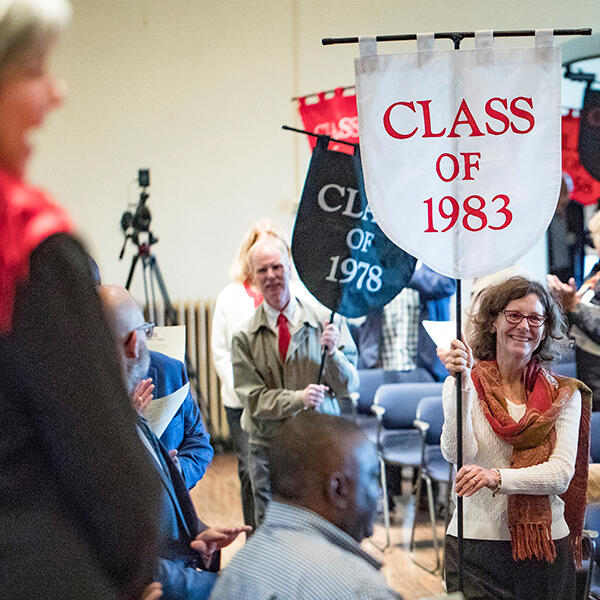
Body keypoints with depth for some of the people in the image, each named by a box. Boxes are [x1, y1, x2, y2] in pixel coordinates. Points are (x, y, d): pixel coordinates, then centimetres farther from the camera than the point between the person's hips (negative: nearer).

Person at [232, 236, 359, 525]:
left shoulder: (324, 320, 1)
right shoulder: (245, 337, 2)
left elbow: (349, 386, 0)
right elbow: (254, 398, -5)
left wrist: (332, 352, -19)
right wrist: (298, 398, -21)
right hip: (268, 447, 0)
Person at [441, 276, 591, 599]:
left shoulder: (565, 394, 4)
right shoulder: (464, 384, 1)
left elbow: (562, 473, -7)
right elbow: (456, 454, -13)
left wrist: (496, 477, -23)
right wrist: (463, 385, -22)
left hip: (547, 545, 2)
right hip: (475, 540, -1)